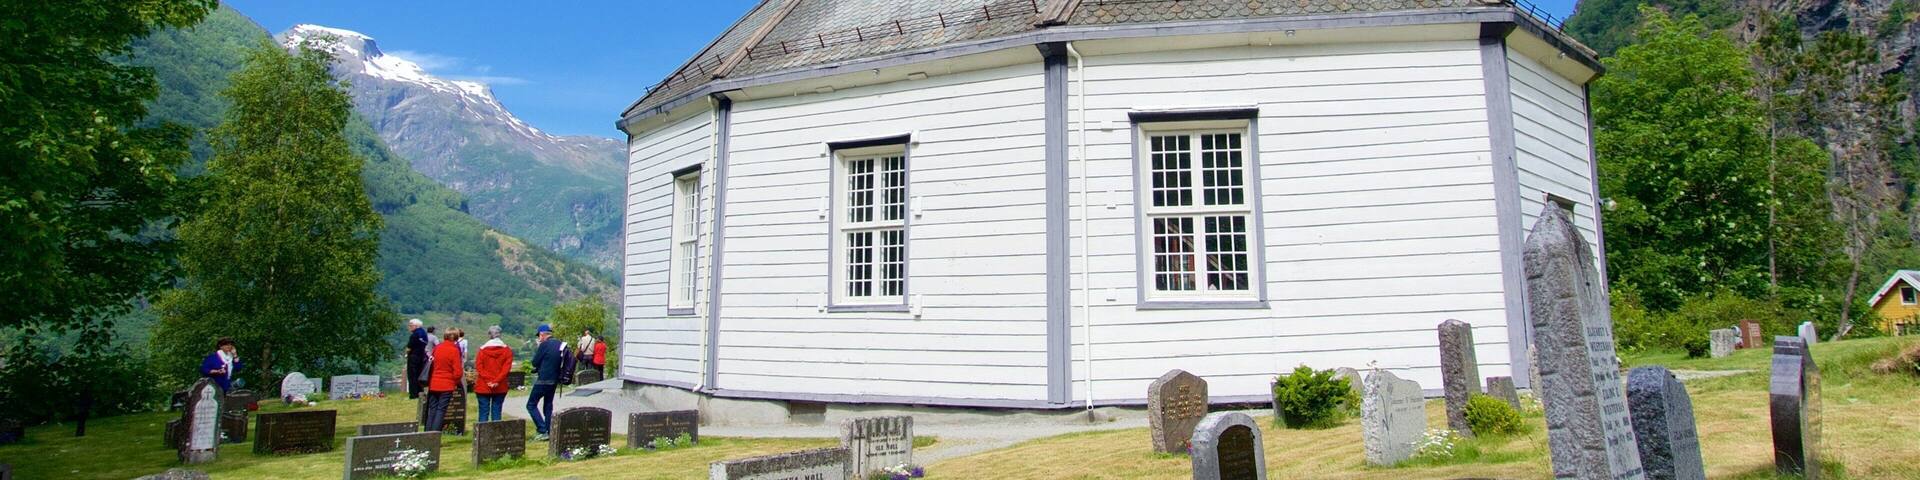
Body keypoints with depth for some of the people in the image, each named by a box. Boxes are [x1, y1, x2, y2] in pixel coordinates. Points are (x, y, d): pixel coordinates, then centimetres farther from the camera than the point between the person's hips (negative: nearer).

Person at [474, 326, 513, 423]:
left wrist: (488, 380, -8)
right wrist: (497, 381, -11)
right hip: (500, 387, 1)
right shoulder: (507, 350, 0)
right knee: (496, 411, 5)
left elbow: (479, 367, -5)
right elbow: (507, 367, -8)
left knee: (484, 411, 3)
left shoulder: (483, 349, 0)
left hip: (483, 387, -1)